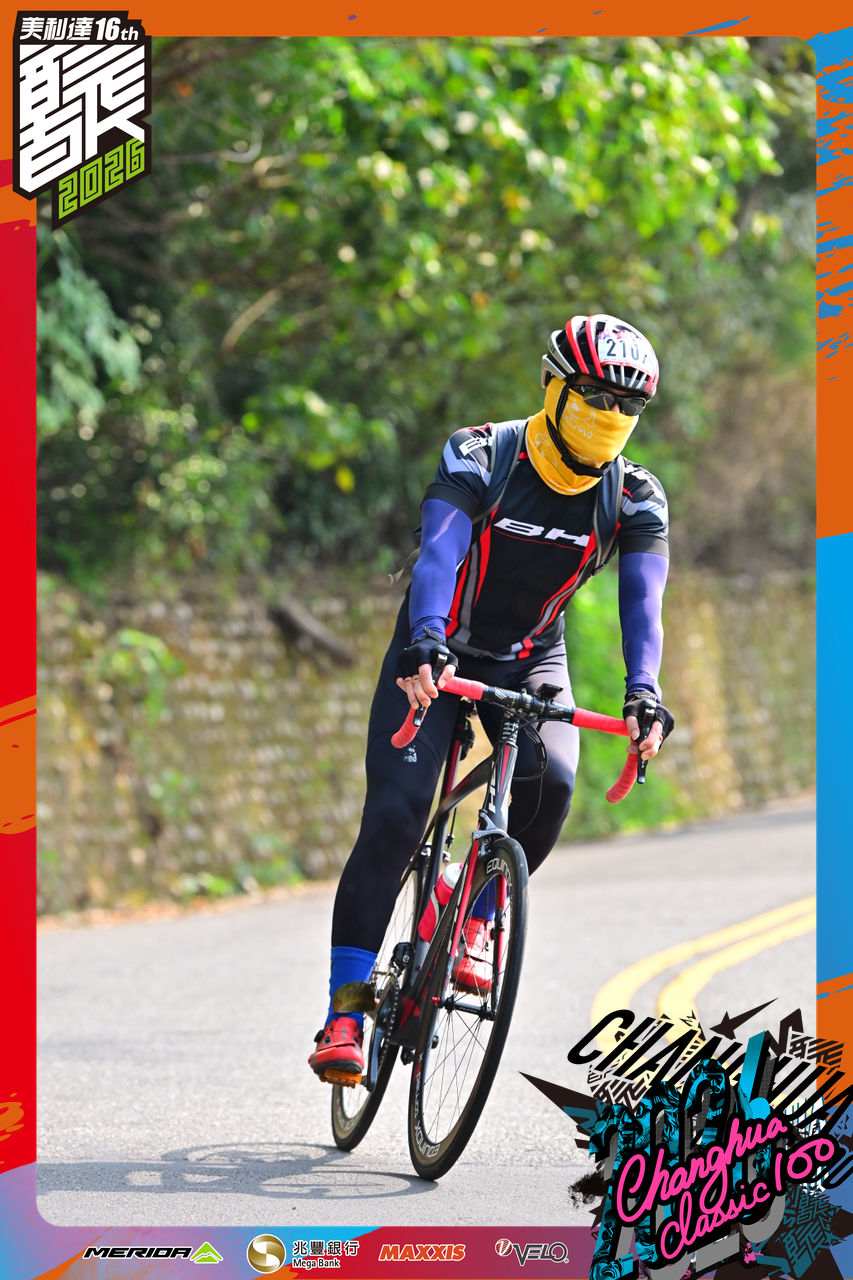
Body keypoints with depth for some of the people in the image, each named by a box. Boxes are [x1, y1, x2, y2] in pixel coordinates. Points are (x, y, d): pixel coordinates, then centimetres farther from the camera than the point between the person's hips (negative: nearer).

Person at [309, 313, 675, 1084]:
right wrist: (426, 647, -53)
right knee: (395, 816, -19)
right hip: (438, 657, -3)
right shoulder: (480, 459, -20)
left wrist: (643, 694, -42)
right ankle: (346, 1012, -16)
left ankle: (471, 922, -3)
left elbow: (642, 600, -24)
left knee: (550, 783, -28)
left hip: (531, 661, 3)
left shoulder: (634, 498, -11)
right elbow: (437, 555, -35)